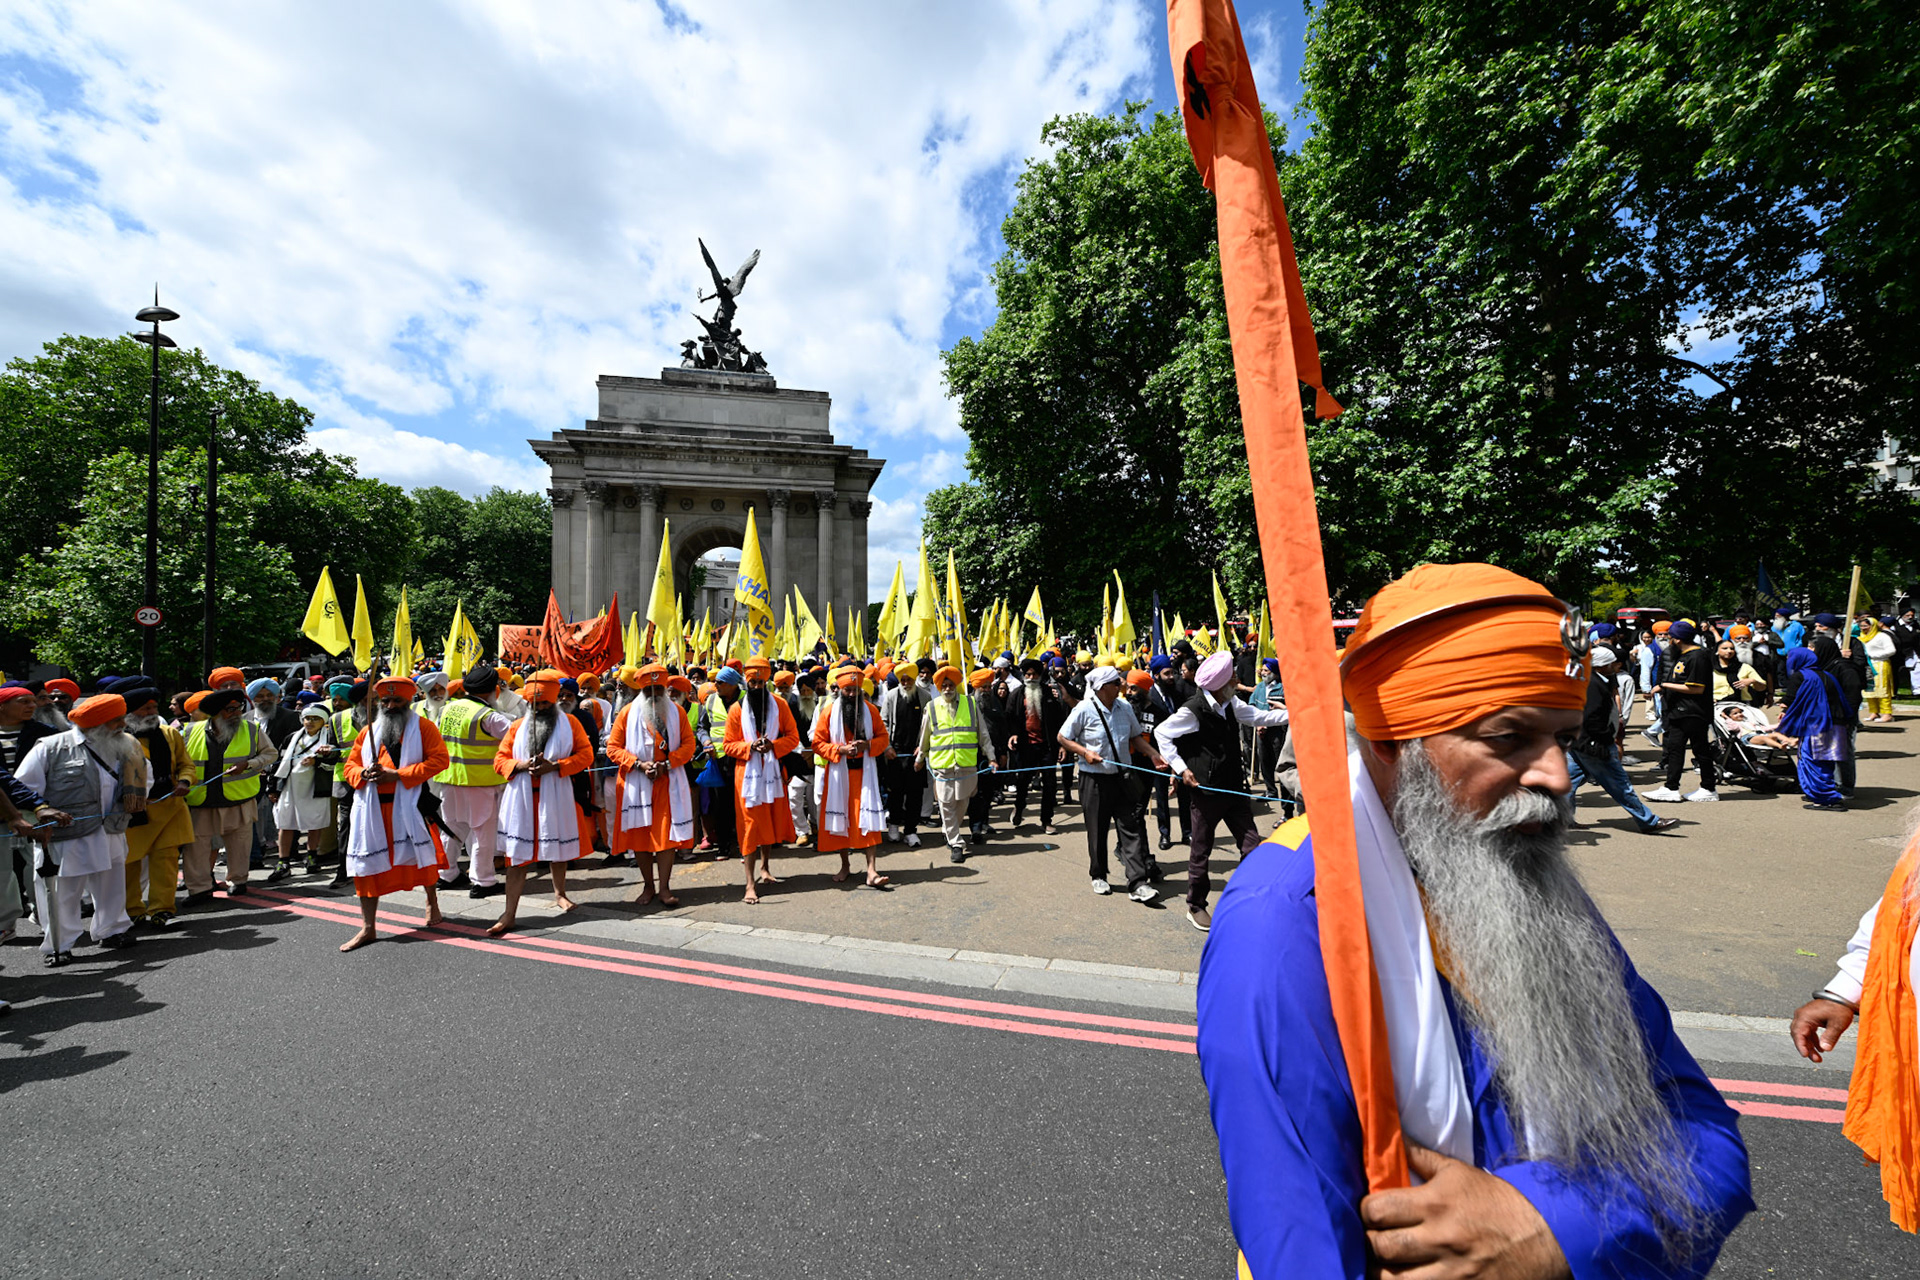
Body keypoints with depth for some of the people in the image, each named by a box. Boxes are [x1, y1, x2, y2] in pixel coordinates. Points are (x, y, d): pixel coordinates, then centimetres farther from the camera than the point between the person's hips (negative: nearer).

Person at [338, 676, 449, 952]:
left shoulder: (422, 726, 0)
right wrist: (364, 774, -7)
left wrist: (398, 775, -16)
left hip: (409, 803, -4)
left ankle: (432, 901, 32)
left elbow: (439, 759, -10)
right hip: (373, 807, 4)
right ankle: (368, 928, 13)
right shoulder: (369, 730, 14)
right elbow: (350, 765, 17)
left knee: (422, 855, 5)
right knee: (368, 863, 4)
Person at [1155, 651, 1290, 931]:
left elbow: (1259, 717, 13)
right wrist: (1181, 768, -14)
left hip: (1234, 789, 7)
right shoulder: (1193, 710, -17)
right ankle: (1195, 908, 24)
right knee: (1200, 852, 7)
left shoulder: (1231, 704, 5)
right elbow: (1161, 733, -10)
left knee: (1252, 846, 7)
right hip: (1207, 791, -7)